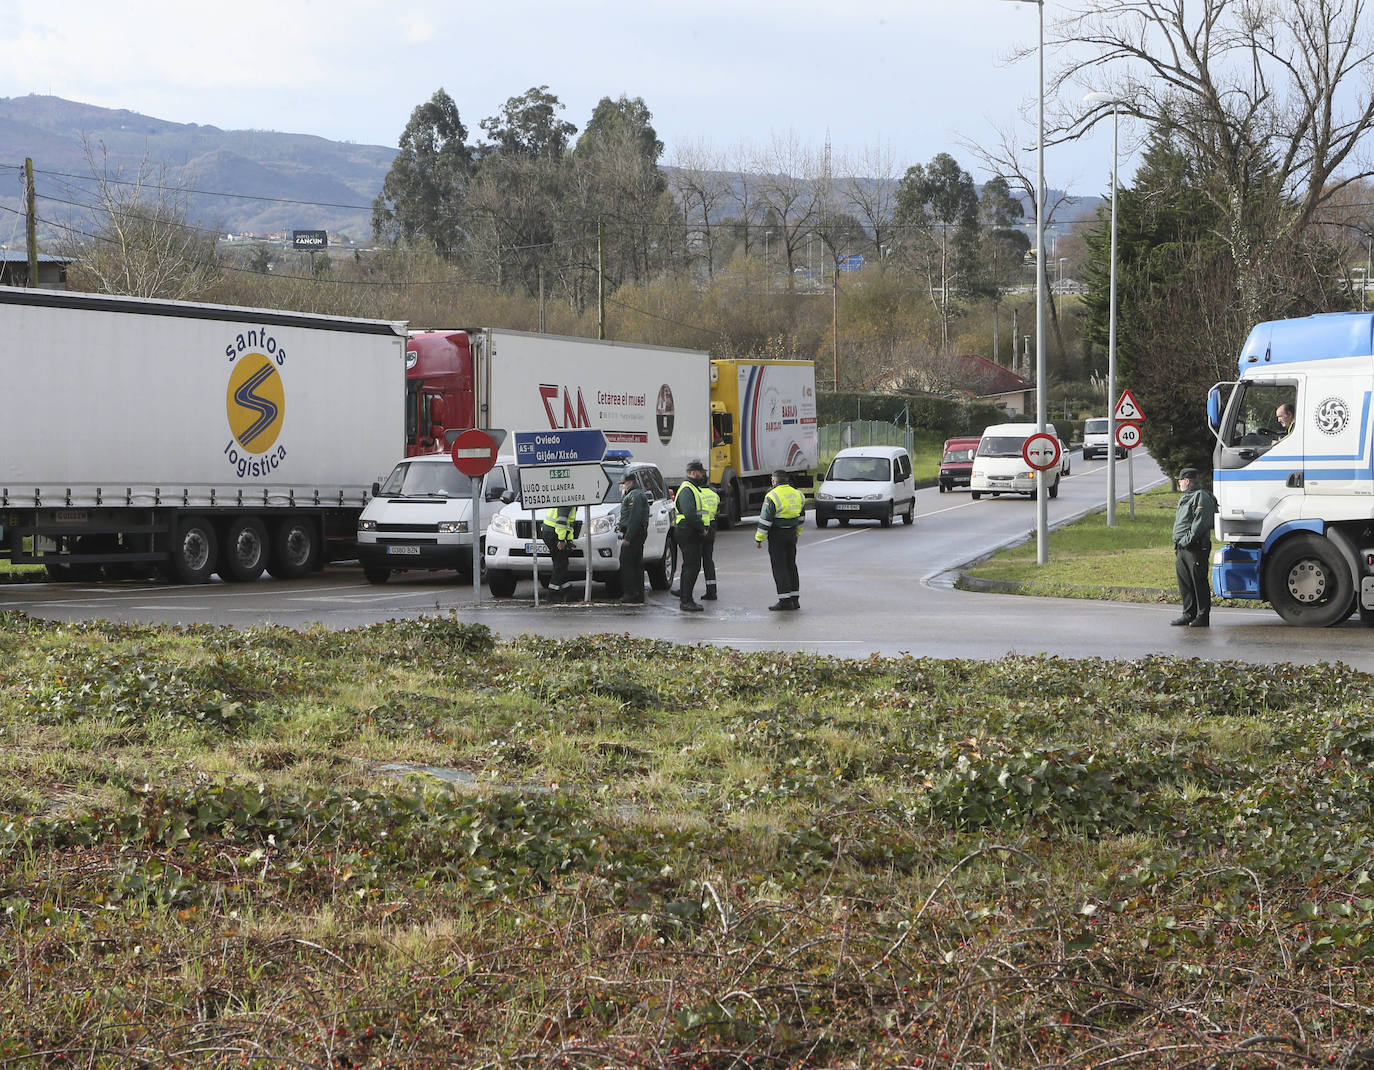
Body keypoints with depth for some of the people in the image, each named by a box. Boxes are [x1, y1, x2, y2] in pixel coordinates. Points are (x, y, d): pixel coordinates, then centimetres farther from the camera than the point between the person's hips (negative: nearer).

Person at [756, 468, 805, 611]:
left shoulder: (773, 496, -15)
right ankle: (795, 599, 16)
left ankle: (785, 600, -6)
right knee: (791, 566, 14)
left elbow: (765, 519, -16)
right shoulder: (797, 494, 8)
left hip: (777, 535, -7)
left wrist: (759, 538, -10)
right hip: (791, 534, 7)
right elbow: (800, 518, 17)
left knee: (779, 567, -3)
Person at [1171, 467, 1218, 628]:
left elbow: (1200, 524, -18)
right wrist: (1178, 544, 17)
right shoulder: (1185, 498, 22)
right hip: (1182, 548, 10)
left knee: (1199, 582, -5)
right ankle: (1189, 614, 17)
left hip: (1196, 548, -10)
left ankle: (1203, 616, -2)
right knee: (1185, 583, 10)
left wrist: (1188, 540, -19)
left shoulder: (1201, 497, -9)